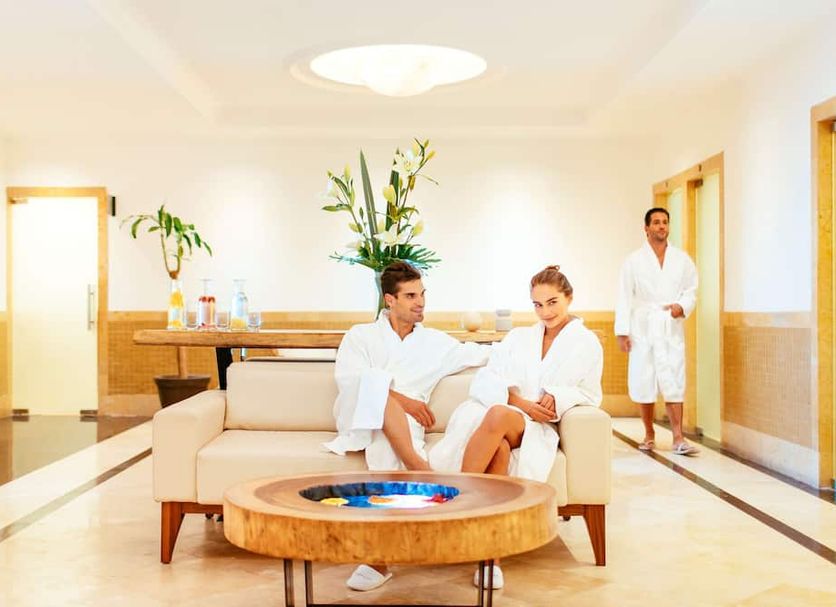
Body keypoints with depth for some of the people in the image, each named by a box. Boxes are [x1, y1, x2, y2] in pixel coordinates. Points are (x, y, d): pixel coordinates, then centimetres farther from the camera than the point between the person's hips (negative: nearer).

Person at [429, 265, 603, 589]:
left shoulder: (587, 343, 18)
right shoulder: (517, 337, 25)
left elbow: (590, 395, 12)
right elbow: (483, 382, 11)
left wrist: (557, 398, -9)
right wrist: (520, 401, -9)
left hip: (535, 431, -2)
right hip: (487, 412, 2)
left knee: (498, 415, -39)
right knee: (500, 448, -38)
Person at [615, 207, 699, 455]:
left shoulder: (683, 259, 9)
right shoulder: (634, 260, 6)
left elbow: (691, 291, 10)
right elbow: (624, 297, 2)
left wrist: (682, 307, -12)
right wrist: (622, 331, -5)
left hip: (671, 330, 0)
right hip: (642, 330, 0)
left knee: (673, 383, -6)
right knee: (643, 383, 4)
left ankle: (678, 438, -7)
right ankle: (649, 435, 17)